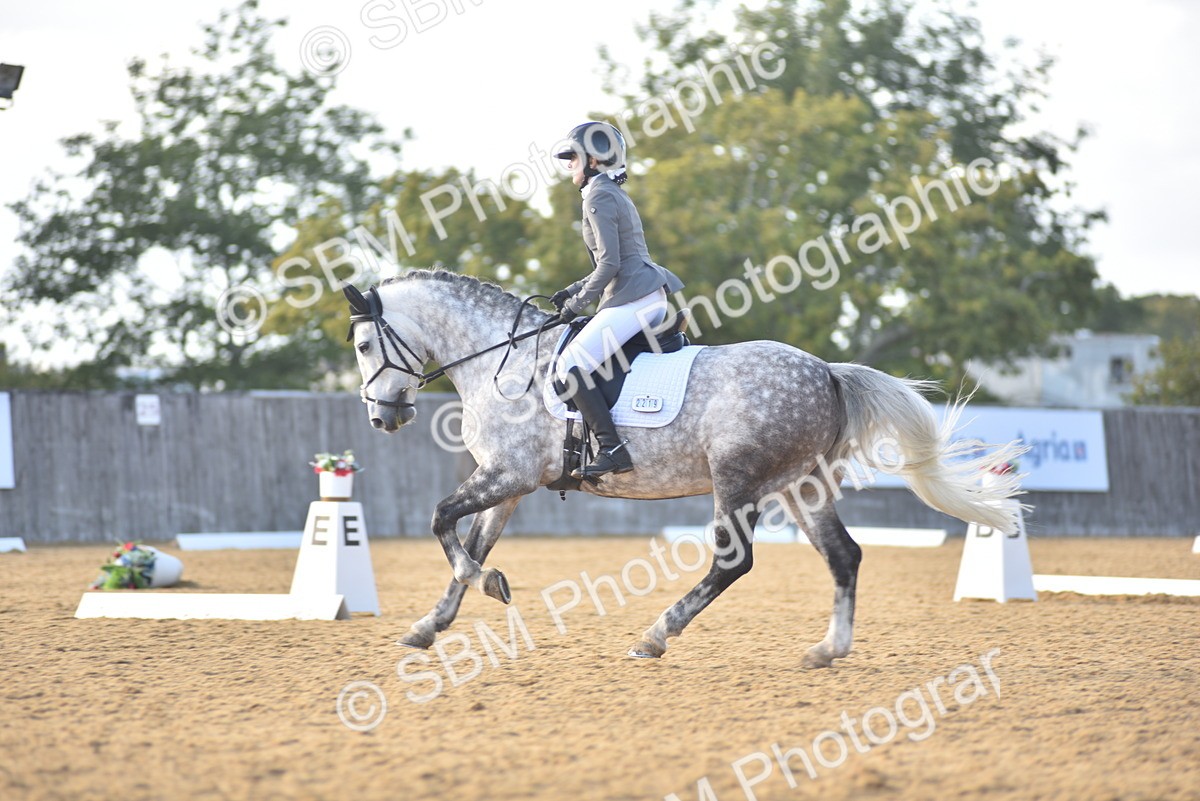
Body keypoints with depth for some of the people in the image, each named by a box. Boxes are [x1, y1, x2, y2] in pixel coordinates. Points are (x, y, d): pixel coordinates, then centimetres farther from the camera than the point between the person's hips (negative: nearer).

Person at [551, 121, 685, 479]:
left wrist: (578, 303, -8)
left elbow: (609, 263, -17)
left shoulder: (599, 196, -9)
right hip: (651, 294, 11)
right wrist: (573, 291, 20)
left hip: (632, 298, -11)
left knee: (571, 365, -15)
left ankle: (613, 449, -22)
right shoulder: (614, 194, 21)